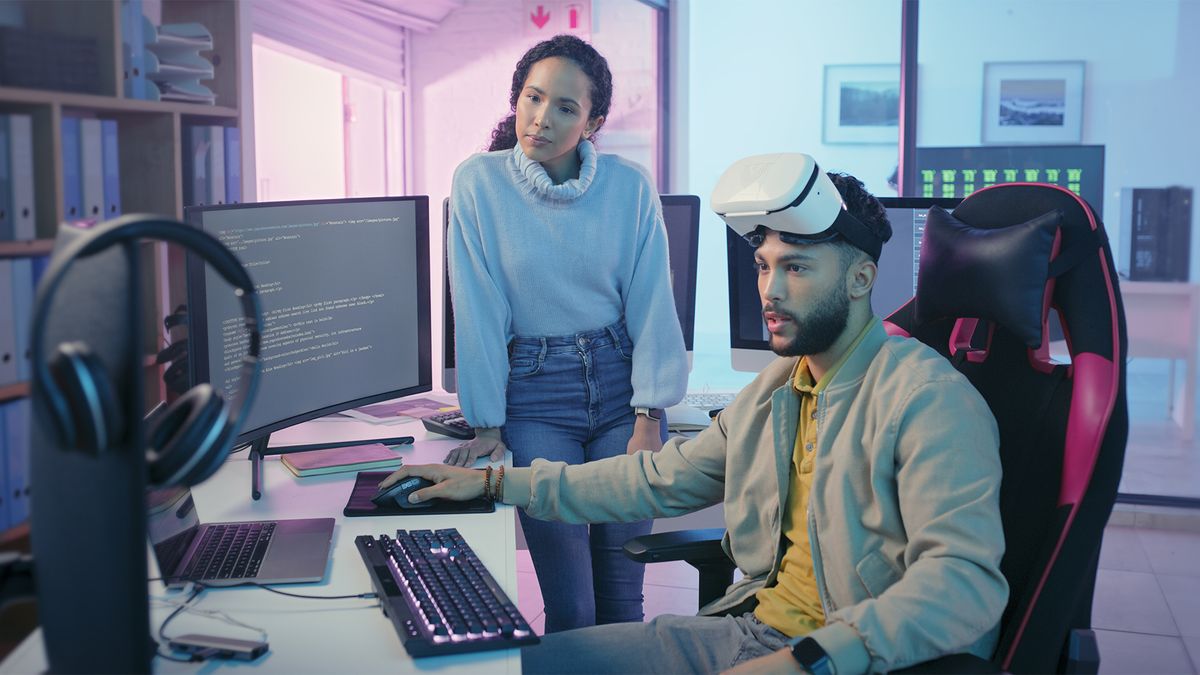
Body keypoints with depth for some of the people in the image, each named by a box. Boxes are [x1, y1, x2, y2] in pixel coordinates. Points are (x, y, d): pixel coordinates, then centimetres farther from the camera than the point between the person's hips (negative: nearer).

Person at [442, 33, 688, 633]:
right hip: (533, 392, -1)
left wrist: (648, 419, -7)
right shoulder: (478, 183, -4)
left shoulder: (630, 186, -2)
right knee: (569, 601, -3)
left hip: (619, 382, 2)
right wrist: (485, 425, -6)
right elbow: (478, 309, -5)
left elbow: (651, 303, -1)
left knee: (622, 591, 3)